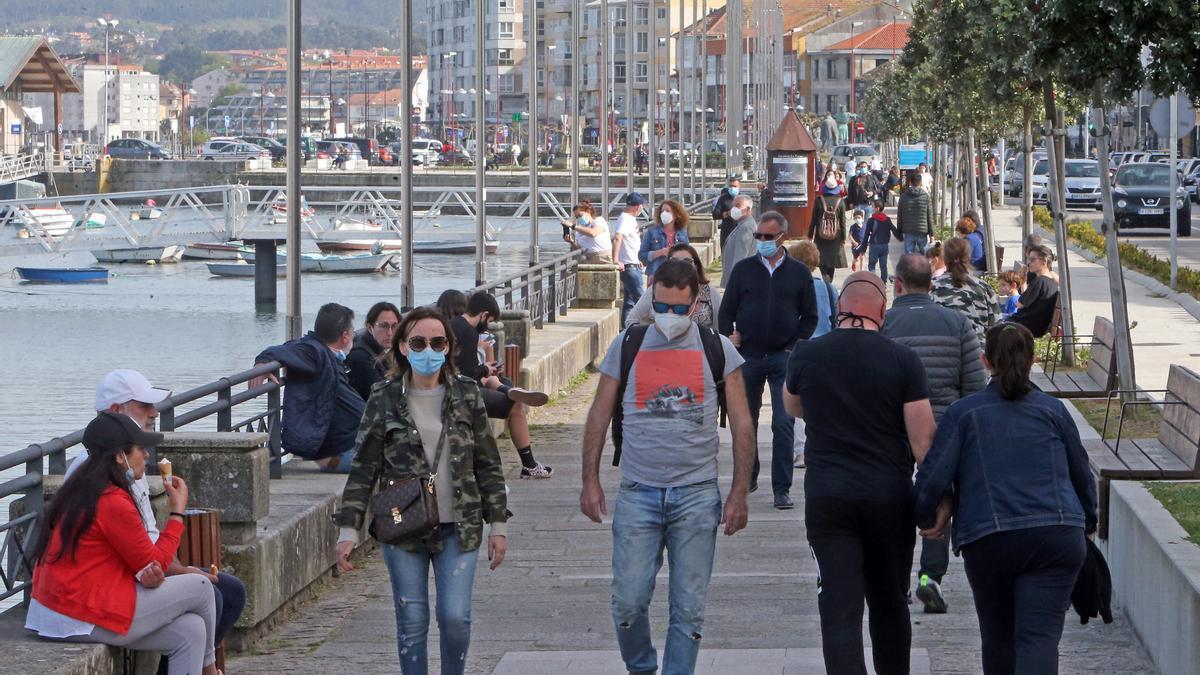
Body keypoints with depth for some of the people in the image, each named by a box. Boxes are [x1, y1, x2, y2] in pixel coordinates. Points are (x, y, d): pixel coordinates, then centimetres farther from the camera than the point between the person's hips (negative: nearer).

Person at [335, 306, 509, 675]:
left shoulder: (466, 395, 5)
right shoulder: (385, 400, 1)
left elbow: (488, 464, 9)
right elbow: (363, 469, 3)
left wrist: (498, 523, 6)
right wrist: (348, 530, -3)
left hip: (458, 528, 0)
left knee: (455, 616, -8)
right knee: (412, 621, 2)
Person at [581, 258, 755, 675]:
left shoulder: (717, 350, 3)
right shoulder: (626, 347, 5)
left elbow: (741, 426, 5)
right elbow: (599, 417, 11)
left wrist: (739, 493, -1)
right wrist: (590, 481, 4)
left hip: (697, 495, 0)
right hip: (638, 494, 0)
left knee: (689, 607, 0)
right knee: (628, 602, -4)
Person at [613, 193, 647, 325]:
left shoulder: (630, 219, 16)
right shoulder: (626, 219, -15)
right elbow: (617, 239, -29)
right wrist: (616, 261, -34)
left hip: (634, 266, 10)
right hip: (630, 267, -10)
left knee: (630, 300, 12)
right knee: (640, 299, -11)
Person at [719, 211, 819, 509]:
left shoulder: (799, 273, 5)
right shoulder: (743, 269, 6)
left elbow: (809, 317, 10)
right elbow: (726, 311, 10)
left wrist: (796, 346, -3)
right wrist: (729, 339, -5)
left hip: (784, 358, -1)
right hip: (748, 358, 2)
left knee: (784, 424, -8)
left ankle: (782, 489, -5)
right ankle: (747, 477, 27)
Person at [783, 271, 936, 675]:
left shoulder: (805, 355, 0)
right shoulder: (902, 360, -6)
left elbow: (793, 407, 21)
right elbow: (923, 438, -7)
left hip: (826, 496, 0)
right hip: (890, 497, 0)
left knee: (839, 610, -4)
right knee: (889, 604, 16)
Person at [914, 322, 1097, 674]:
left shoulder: (962, 413, 6)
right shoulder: (1053, 411, 12)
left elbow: (933, 476, -3)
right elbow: (1081, 474, 21)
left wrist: (927, 518, 16)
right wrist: (1087, 522, 38)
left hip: (988, 542, 0)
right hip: (1057, 537, 1)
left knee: (998, 637, 16)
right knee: (1040, 635, -8)